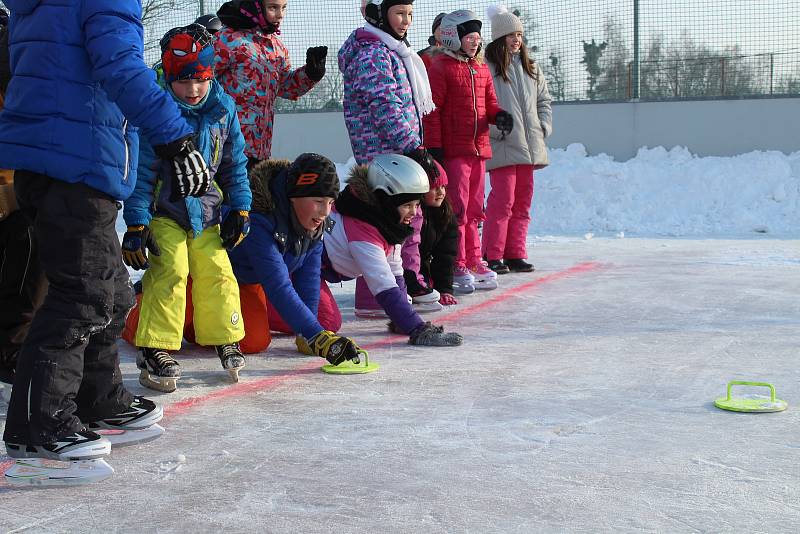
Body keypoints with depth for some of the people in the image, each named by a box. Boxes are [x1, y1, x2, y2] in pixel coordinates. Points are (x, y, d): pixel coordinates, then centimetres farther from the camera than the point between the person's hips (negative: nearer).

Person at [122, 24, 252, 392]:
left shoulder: (223, 109, -3)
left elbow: (234, 163, 8)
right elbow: (141, 172, -14)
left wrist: (240, 209, 7)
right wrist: (135, 226, -16)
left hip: (206, 213, 4)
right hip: (164, 212, -4)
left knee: (217, 272, 3)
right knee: (169, 272, -15)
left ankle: (226, 337, 21)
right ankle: (155, 348, -7)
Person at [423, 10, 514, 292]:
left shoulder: (482, 69, 16)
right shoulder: (441, 67, -7)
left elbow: (489, 103, 20)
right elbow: (432, 110, -11)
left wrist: (499, 116, -3)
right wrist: (434, 146, -15)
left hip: (479, 148, 7)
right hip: (453, 150, -7)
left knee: (474, 208, 13)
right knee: (457, 208, -5)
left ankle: (473, 261, 22)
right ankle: (456, 266, 2)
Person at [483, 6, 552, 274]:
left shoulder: (531, 68, 16)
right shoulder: (487, 68, -8)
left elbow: (544, 101, 22)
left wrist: (543, 128, 10)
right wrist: (499, 131, -15)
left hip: (529, 147, 7)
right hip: (502, 148, -7)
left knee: (523, 202, 10)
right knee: (503, 201, -8)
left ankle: (515, 255, 17)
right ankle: (492, 257, 1)